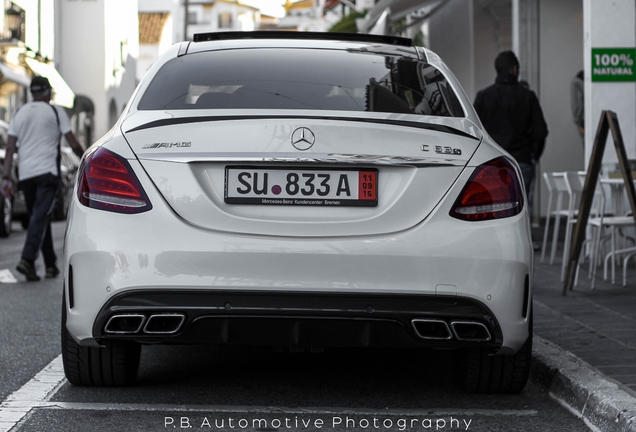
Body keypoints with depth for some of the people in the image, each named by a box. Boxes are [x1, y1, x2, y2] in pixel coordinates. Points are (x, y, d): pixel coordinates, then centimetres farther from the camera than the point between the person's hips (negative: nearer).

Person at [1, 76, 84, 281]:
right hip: (47, 171, -5)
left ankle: (50, 265, 18)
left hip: (25, 173, 5)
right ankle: (27, 259, -27)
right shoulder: (56, 111, 1)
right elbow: (74, 145, -2)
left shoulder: (19, 113, 13)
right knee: (40, 216, -10)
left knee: (39, 217, 13)